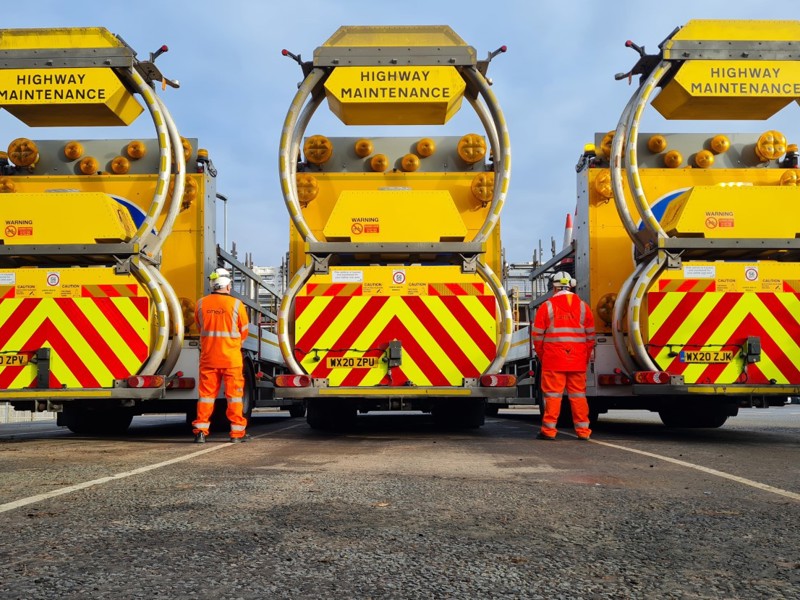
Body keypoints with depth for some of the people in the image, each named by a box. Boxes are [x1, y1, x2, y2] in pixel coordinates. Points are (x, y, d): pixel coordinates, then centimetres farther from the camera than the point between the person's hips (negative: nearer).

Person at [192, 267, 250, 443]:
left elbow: (200, 328, 13)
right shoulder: (236, 304, -9)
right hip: (231, 357, -2)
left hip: (208, 357, 2)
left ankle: (201, 431, 8)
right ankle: (237, 432, 8)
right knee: (234, 393, 5)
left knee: (206, 393, 9)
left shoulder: (201, 304, -1)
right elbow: (243, 332, 2)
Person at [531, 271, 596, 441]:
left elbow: (537, 335, -1)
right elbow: (590, 336, 8)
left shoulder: (547, 307, -2)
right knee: (578, 394, 8)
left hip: (553, 360, -2)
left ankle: (549, 430, 4)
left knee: (553, 394, 1)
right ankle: (583, 430, 11)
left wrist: (542, 356, 11)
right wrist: (586, 357, 17)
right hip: (578, 361, 3)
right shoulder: (583, 306, 7)